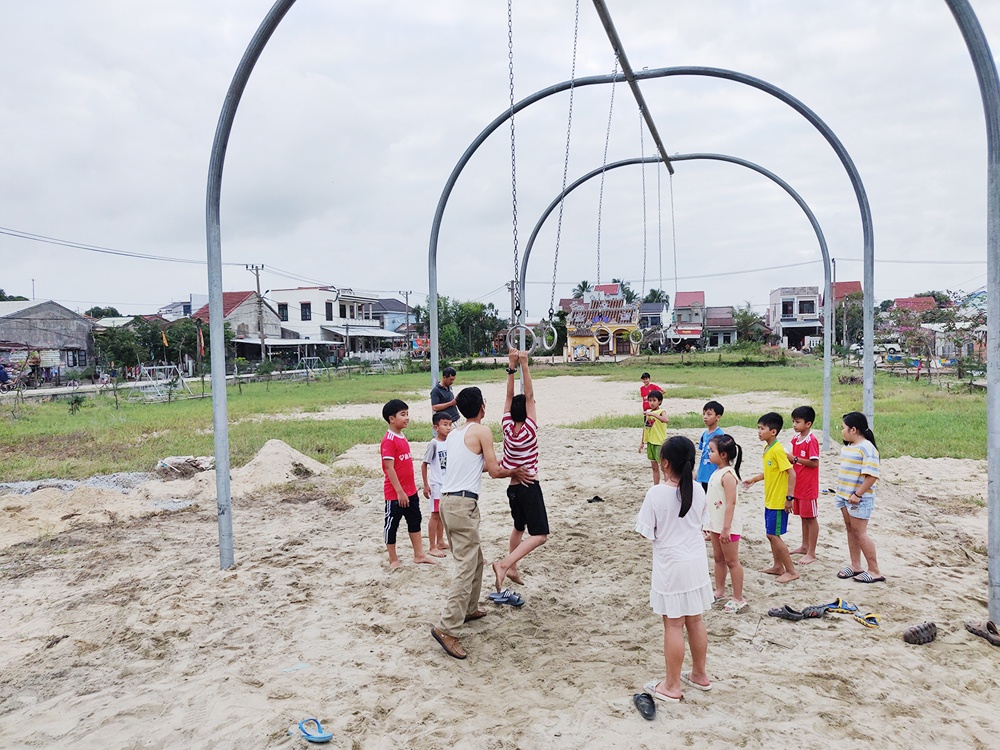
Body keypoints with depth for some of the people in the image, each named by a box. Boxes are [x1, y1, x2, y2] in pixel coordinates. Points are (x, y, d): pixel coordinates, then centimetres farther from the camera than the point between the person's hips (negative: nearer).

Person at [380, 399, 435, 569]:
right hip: (395, 493, -9)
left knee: (415, 521, 17)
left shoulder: (403, 438, 9)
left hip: (410, 491, 9)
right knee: (391, 525, 6)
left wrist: (412, 488, 17)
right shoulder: (388, 440, -19)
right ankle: (393, 560, 18)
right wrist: (400, 492, -21)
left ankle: (419, 555, 29)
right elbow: (389, 468, -21)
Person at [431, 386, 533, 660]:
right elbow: (494, 471, -4)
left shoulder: (453, 435, 17)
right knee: (466, 567, -7)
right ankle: (446, 628, -10)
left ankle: (468, 609, 36)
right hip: (463, 503, -8)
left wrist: (503, 467, 38)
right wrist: (513, 472, 16)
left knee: (475, 558, 23)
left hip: (447, 500, 9)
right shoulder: (482, 431, -5)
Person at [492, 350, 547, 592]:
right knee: (539, 535, -6)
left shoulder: (506, 427, -4)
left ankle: (512, 569, 33)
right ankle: (504, 564, -22)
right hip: (529, 487, -7)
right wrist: (524, 365, -21)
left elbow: (509, 396, 0)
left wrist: (512, 367, -5)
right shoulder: (529, 429, -15)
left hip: (513, 487, 7)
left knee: (519, 528, 26)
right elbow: (529, 396, -19)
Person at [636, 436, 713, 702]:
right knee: (695, 620, 18)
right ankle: (699, 674, 34)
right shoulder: (698, 491, -3)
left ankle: (672, 686, 15)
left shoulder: (656, 493, -19)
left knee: (673, 625, 4)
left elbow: (646, 531, -12)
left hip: (671, 565, -5)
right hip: (697, 562, 6)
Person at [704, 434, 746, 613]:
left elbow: (731, 503, -25)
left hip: (728, 525, -9)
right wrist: (709, 523, 19)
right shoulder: (717, 473, 8)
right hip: (716, 524, 9)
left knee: (732, 561, 1)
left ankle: (738, 599, 11)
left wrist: (726, 528, -26)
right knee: (718, 558, 19)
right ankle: (720, 592, 33)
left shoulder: (728, 475, -22)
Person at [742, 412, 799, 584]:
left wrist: (789, 497, -23)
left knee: (774, 535, -4)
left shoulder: (777, 450, -20)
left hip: (778, 502, -9)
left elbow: (791, 473, -22)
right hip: (769, 500, 9)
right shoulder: (767, 448, 8)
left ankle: (792, 571, 7)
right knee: (771, 534, 16)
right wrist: (754, 479, 17)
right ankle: (778, 567, 28)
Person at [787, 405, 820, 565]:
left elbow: (814, 463, -21)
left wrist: (794, 458, -22)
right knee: (803, 516, 18)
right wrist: (789, 457, -4)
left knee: (811, 517, 2)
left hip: (808, 486, -8)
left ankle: (811, 553, 9)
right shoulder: (796, 438, 7)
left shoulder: (811, 440, -18)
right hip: (798, 484, 8)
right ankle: (804, 546, 31)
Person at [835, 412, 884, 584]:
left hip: (859, 499, -9)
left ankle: (874, 571, 4)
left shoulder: (867, 448, -18)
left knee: (860, 532, -5)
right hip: (845, 496, 9)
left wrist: (858, 495, -22)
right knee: (850, 530, 14)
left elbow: (871, 475, -23)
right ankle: (855, 566, 24)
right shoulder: (847, 447, 11)